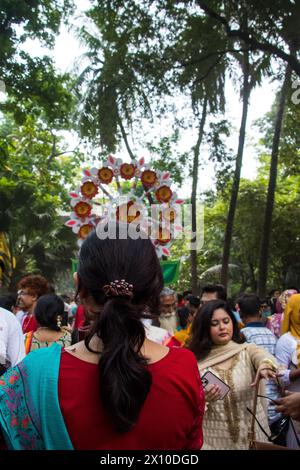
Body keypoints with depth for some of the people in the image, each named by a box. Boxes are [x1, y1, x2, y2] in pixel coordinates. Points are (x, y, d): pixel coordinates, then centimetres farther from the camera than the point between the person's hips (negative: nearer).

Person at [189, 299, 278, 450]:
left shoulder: (248, 351, -4)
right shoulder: (197, 362, -4)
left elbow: (263, 356, -27)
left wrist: (265, 365, -50)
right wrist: (202, 399, -25)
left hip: (251, 435, 1)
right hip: (214, 438, 0)